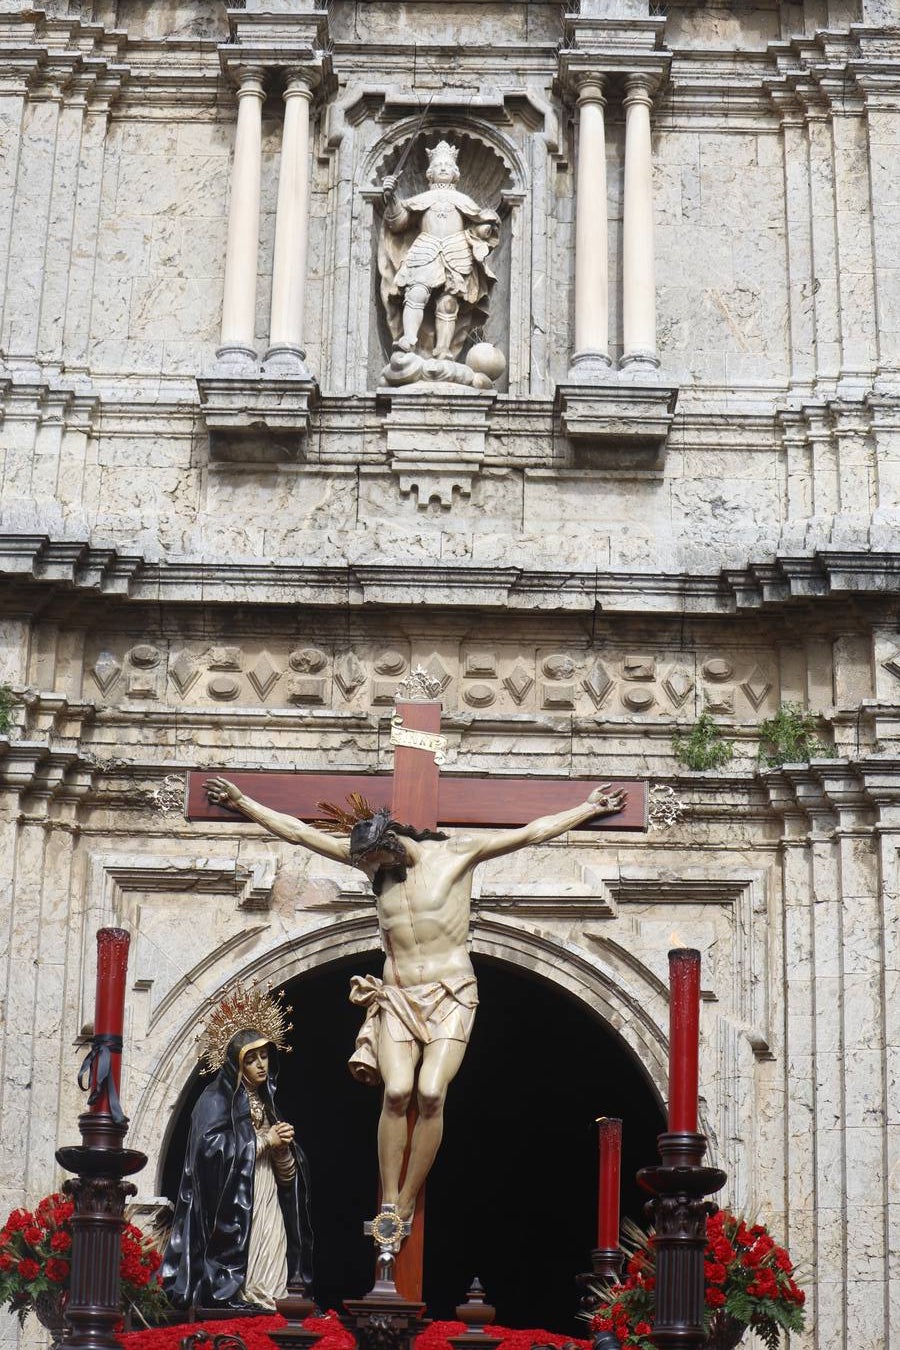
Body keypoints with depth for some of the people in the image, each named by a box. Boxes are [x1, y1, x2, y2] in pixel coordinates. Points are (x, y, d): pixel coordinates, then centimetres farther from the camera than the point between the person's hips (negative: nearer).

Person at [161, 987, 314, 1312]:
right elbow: (212, 1148, -17)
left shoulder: (266, 1102, 20)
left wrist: (283, 1148, -2)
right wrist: (264, 1142, -11)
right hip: (232, 1210, -7)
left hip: (268, 1210, 7)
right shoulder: (216, 1100, -1)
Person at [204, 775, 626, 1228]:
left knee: (431, 1093, -19)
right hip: (396, 996, 3)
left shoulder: (457, 852, -1)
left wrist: (589, 808, 3)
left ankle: (406, 1203, -8)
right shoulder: (369, 859, 8)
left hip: (449, 994, -3)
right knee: (396, 1091, -17)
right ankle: (388, 1203, -10)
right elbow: (299, 832, 10)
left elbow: (530, 833, 2)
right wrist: (242, 803, 11)